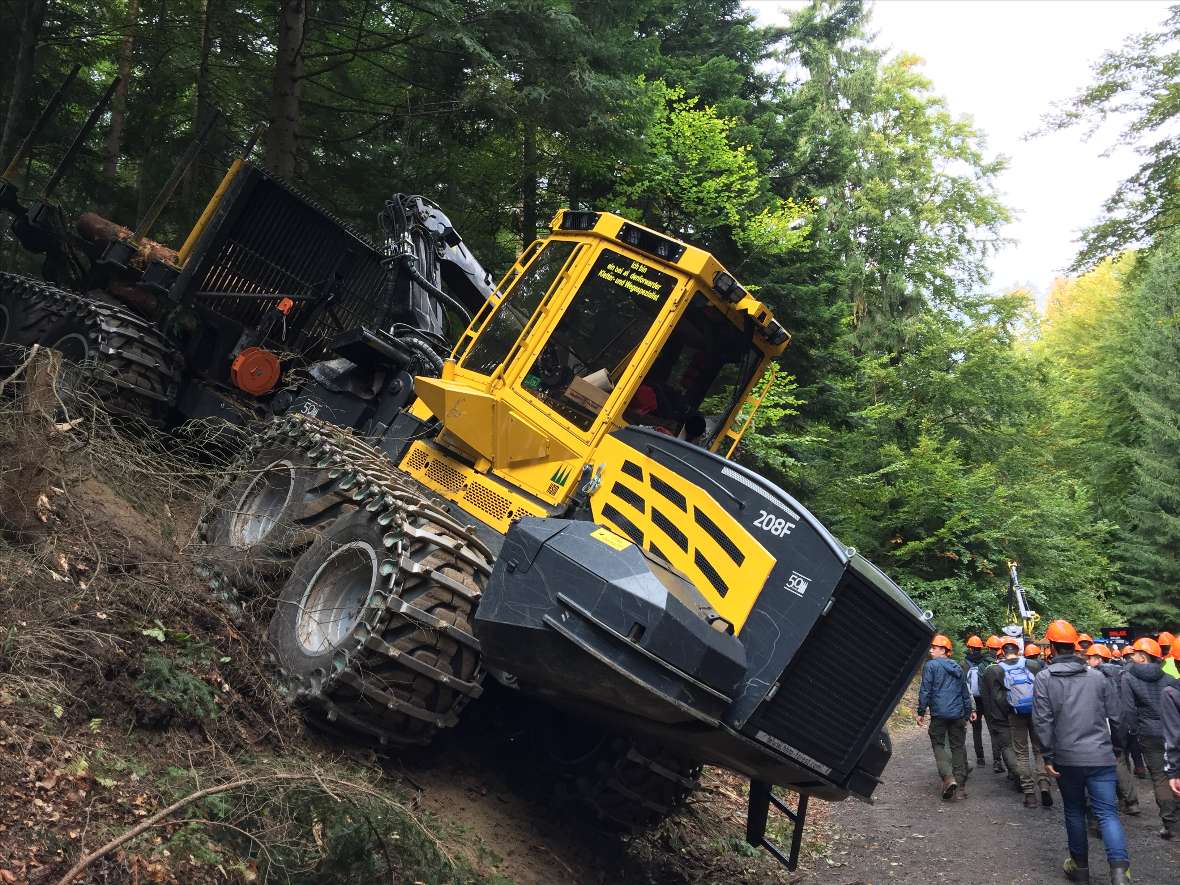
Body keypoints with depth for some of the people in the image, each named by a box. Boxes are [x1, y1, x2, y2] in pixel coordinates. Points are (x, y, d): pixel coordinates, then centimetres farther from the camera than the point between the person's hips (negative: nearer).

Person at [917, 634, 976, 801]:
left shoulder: (931, 665, -5)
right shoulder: (958, 668, 14)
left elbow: (925, 690, -9)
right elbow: (965, 692, 20)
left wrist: (921, 712, -4)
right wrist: (969, 710, 29)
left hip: (939, 713, -5)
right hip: (958, 714, 5)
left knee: (938, 744, 6)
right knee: (958, 746, 10)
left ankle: (948, 777, -14)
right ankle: (961, 785, 10)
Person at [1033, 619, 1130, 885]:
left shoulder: (1044, 678, -4)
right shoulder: (1097, 676, 5)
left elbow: (1042, 721, -9)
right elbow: (1114, 715, 8)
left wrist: (1048, 756, -2)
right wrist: (1113, 748, 20)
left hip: (1067, 757, -1)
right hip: (1100, 755, 1)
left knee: (1074, 811, 15)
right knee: (1107, 812, 0)